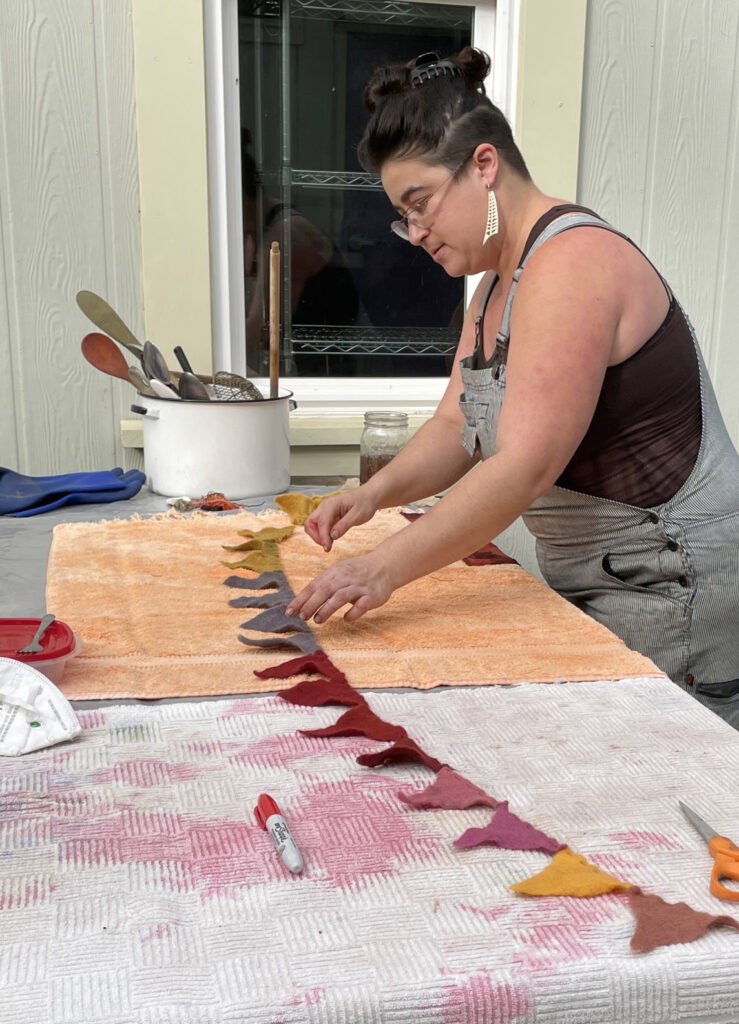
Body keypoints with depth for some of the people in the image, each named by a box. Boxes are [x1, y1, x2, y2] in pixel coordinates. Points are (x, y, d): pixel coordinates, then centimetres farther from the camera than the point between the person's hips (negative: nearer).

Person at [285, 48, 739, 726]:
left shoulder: (571, 263, -20)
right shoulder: (500, 279, 13)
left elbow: (527, 466, -28)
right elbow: (458, 425, 9)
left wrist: (385, 569, -31)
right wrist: (376, 492, -10)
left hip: (674, 589, -9)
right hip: (589, 588, 9)